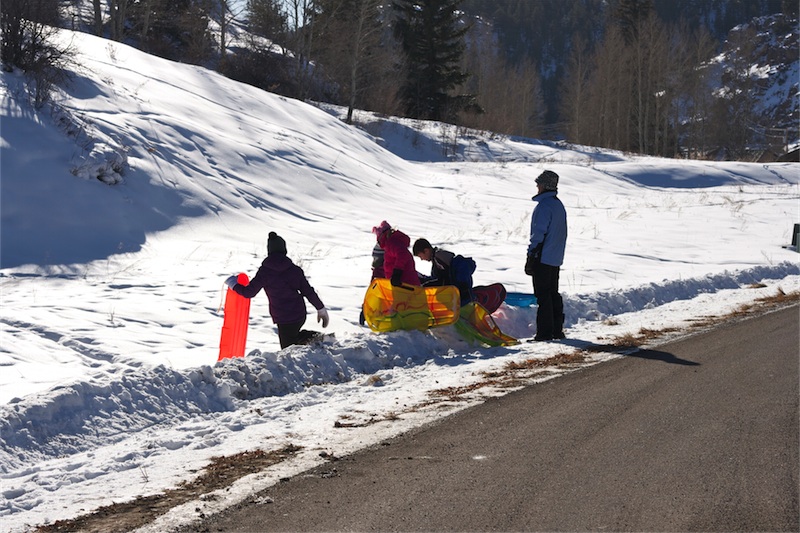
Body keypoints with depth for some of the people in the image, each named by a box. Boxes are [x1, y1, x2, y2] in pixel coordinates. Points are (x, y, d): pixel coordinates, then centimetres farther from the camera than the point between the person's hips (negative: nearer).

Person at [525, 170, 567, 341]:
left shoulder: (544, 205, -16)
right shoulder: (559, 205, 14)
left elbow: (539, 233, -18)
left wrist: (531, 257, -14)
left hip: (543, 257, -9)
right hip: (556, 259, 9)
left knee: (543, 295, -7)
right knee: (553, 293, 14)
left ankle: (545, 332, -8)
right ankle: (557, 330, 16)